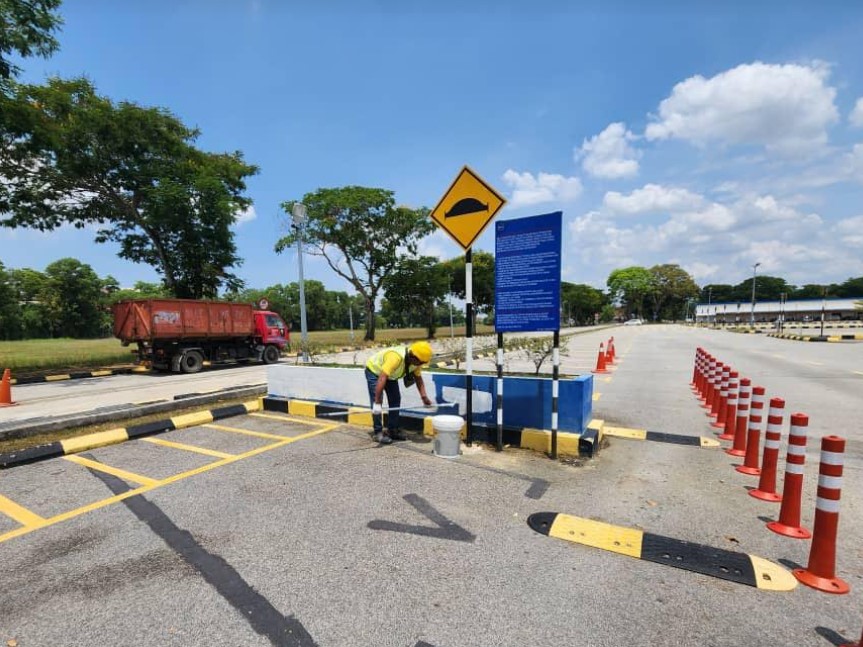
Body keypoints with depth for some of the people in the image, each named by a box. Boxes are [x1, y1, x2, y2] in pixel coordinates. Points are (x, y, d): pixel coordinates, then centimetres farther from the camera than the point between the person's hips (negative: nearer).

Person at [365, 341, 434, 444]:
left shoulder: (416, 361, -20)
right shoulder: (396, 357, -43)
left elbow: (418, 378, -7)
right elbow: (382, 379, -48)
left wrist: (424, 397, -18)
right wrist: (377, 402, -50)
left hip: (391, 374, 7)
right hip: (374, 370, -7)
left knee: (396, 400, 4)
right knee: (377, 402, -13)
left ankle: (392, 430, 14)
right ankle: (377, 433, -3)